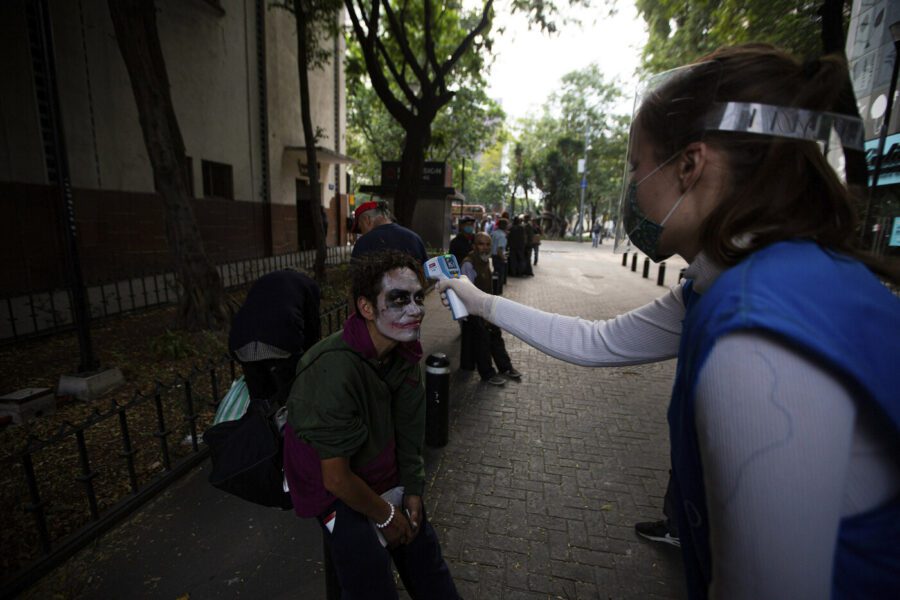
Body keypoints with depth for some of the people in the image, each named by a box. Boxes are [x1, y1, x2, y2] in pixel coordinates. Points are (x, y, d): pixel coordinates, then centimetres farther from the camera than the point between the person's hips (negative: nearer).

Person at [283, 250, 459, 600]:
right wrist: (385, 516, -11)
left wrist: (413, 492, 0)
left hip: (386, 476, 6)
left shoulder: (404, 352, -13)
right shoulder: (334, 371, -35)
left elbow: (409, 429, -2)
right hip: (339, 492, -6)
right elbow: (336, 478, -26)